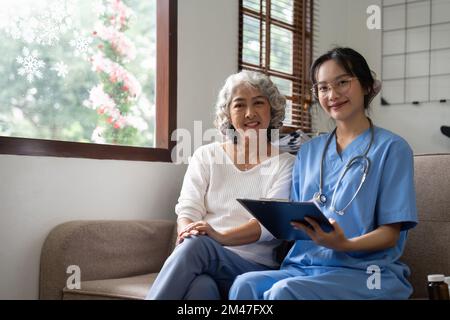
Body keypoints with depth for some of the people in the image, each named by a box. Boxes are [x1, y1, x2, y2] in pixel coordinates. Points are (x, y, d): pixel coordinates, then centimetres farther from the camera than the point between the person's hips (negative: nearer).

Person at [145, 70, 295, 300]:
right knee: (200, 287, -37)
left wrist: (222, 237, -26)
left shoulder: (286, 164, 8)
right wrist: (188, 233, -20)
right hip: (203, 263, 2)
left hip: (255, 267, -1)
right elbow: (188, 210, 5)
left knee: (195, 246, -34)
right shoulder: (206, 156, 16)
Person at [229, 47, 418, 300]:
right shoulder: (308, 151, 18)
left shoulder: (392, 148, 1)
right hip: (303, 266, 5)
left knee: (284, 291, -33)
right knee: (245, 284, -27)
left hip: (363, 270, -4)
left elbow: (390, 234, -4)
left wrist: (345, 244, -22)